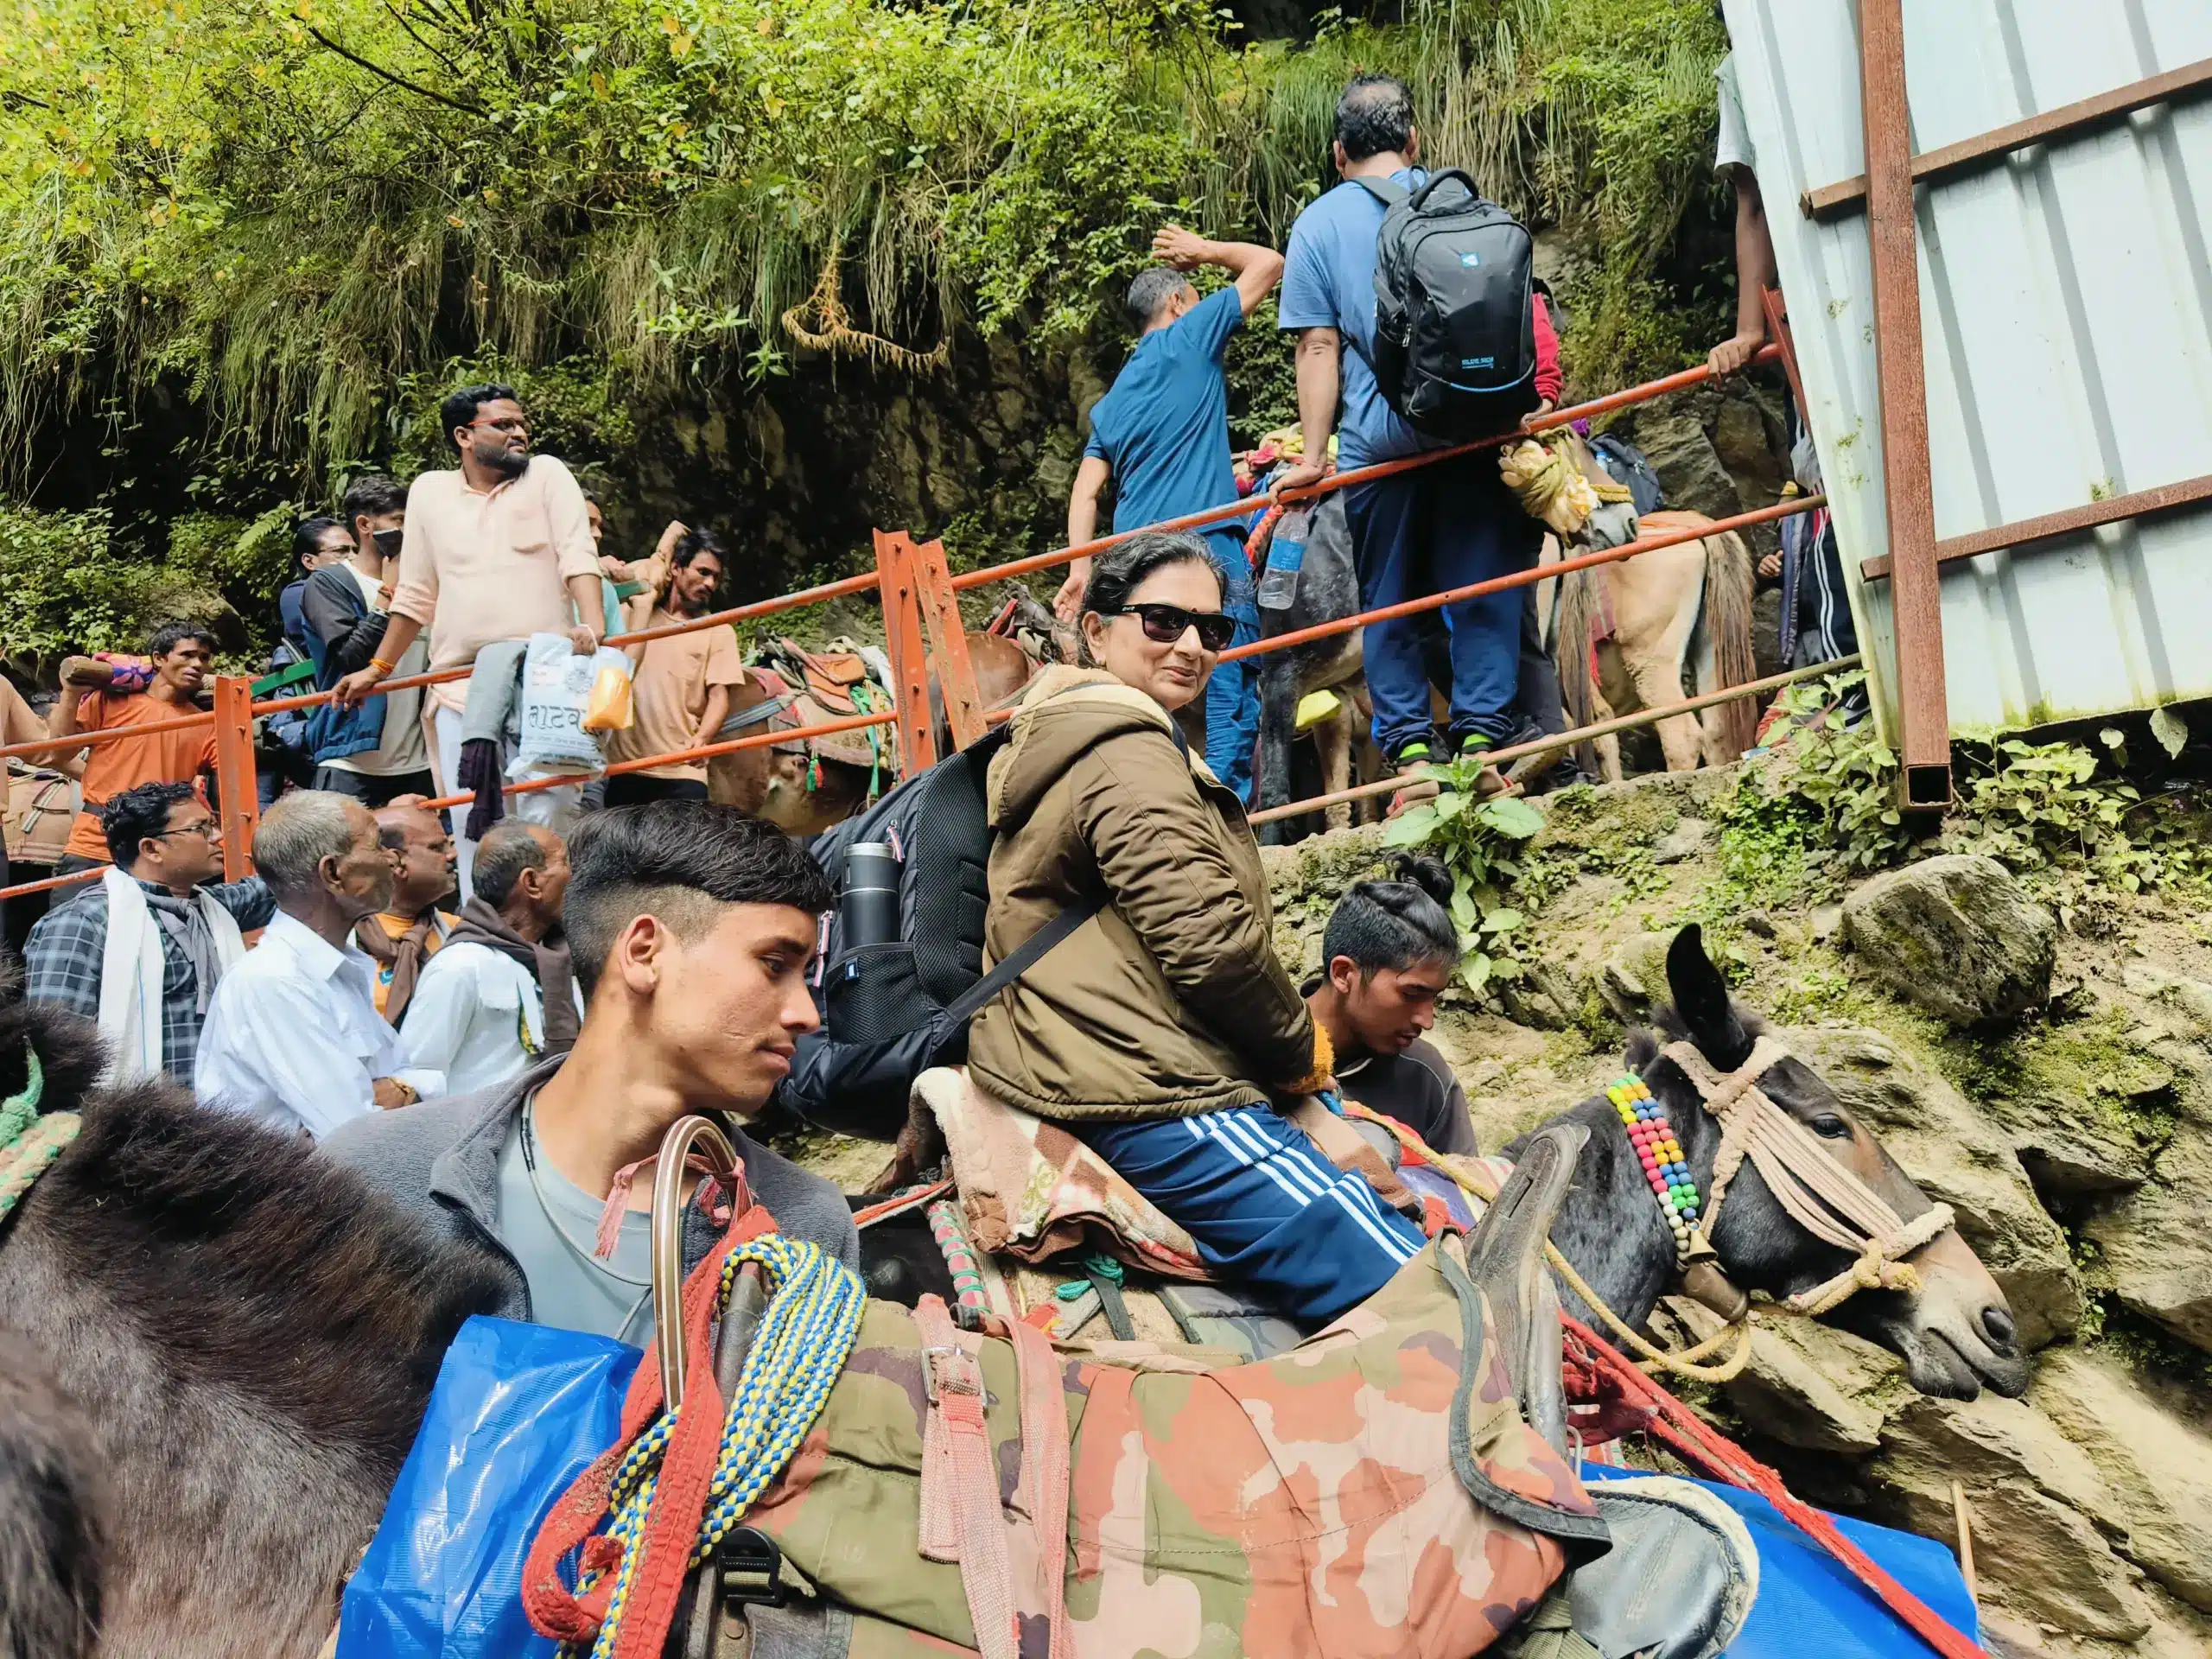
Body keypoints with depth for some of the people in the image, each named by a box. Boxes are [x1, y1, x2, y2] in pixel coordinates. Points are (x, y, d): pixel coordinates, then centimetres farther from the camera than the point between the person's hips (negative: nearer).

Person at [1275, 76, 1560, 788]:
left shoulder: (1318, 224, 5)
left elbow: (1320, 346, -1)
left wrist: (1314, 453, -1)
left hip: (1379, 439, -1)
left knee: (1390, 602, 9)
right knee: (1483, 589, 6)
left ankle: (1410, 746, 6)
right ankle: (1482, 733, 0)